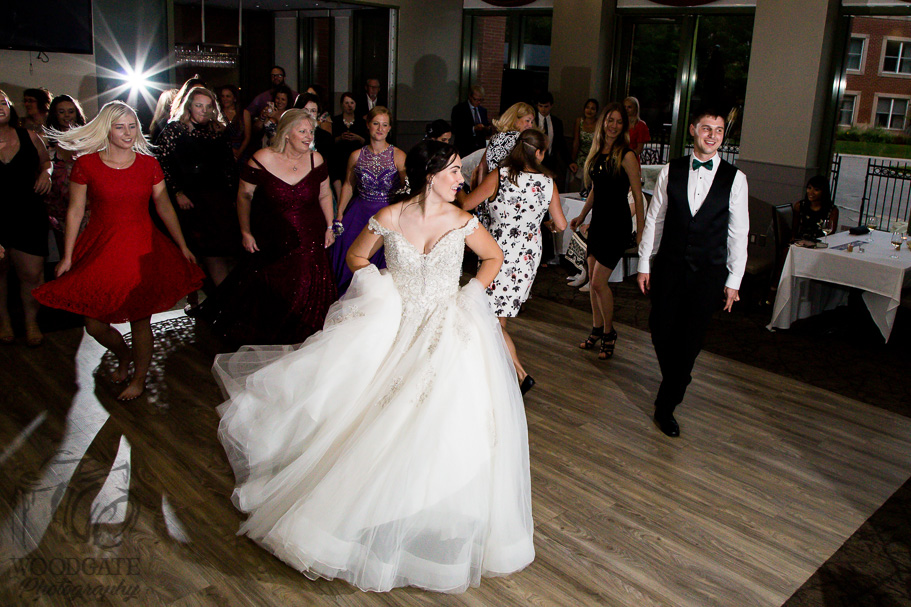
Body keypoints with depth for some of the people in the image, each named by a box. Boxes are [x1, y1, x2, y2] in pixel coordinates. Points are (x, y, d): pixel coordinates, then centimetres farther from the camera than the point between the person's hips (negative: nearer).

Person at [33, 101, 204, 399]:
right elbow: (75, 211, 2)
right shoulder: (86, 164, -2)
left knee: (140, 319, 3)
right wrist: (67, 257, 2)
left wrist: (182, 246, 8)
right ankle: (124, 355, 36)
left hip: (143, 249, 0)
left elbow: (164, 206, 9)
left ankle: (139, 378, 27)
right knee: (94, 324, 2)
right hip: (100, 250, 0)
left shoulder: (148, 164, 3)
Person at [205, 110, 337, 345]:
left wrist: (330, 227, 6)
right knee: (270, 294, 6)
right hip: (272, 242, -2)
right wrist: (245, 232, 0)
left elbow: (324, 195, 10)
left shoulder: (315, 160, -3)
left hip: (311, 240, 2)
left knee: (309, 294, 4)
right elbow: (244, 196, -2)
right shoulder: (262, 160, -13)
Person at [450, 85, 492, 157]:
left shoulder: (483, 110, 16)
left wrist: (488, 129, -5)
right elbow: (455, 131, -12)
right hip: (464, 150, -5)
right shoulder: (458, 109, -1)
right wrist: (473, 129, -21)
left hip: (480, 149, 5)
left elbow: (488, 133, 19)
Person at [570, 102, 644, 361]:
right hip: (598, 221, 7)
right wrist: (581, 216, 22)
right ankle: (597, 330, 27)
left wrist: (641, 232, -11)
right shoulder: (597, 152, 9)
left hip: (617, 225, -7)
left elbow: (637, 196, -10)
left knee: (599, 282, -8)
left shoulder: (626, 156, -11)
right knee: (593, 280, 10)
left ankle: (609, 333, 12)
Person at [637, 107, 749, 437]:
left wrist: (733, 280, -1)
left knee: (689, 340, 2)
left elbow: (738, 233, 1)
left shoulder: (735, 178, -1)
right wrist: (644, 264, 5)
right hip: (669, 267, 1)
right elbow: (653, 220, 6)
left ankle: (666, 405, 17)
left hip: (708, 273, -1)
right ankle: (676, 383, 37)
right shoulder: (670, 171, 2)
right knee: (661, 332, 6)